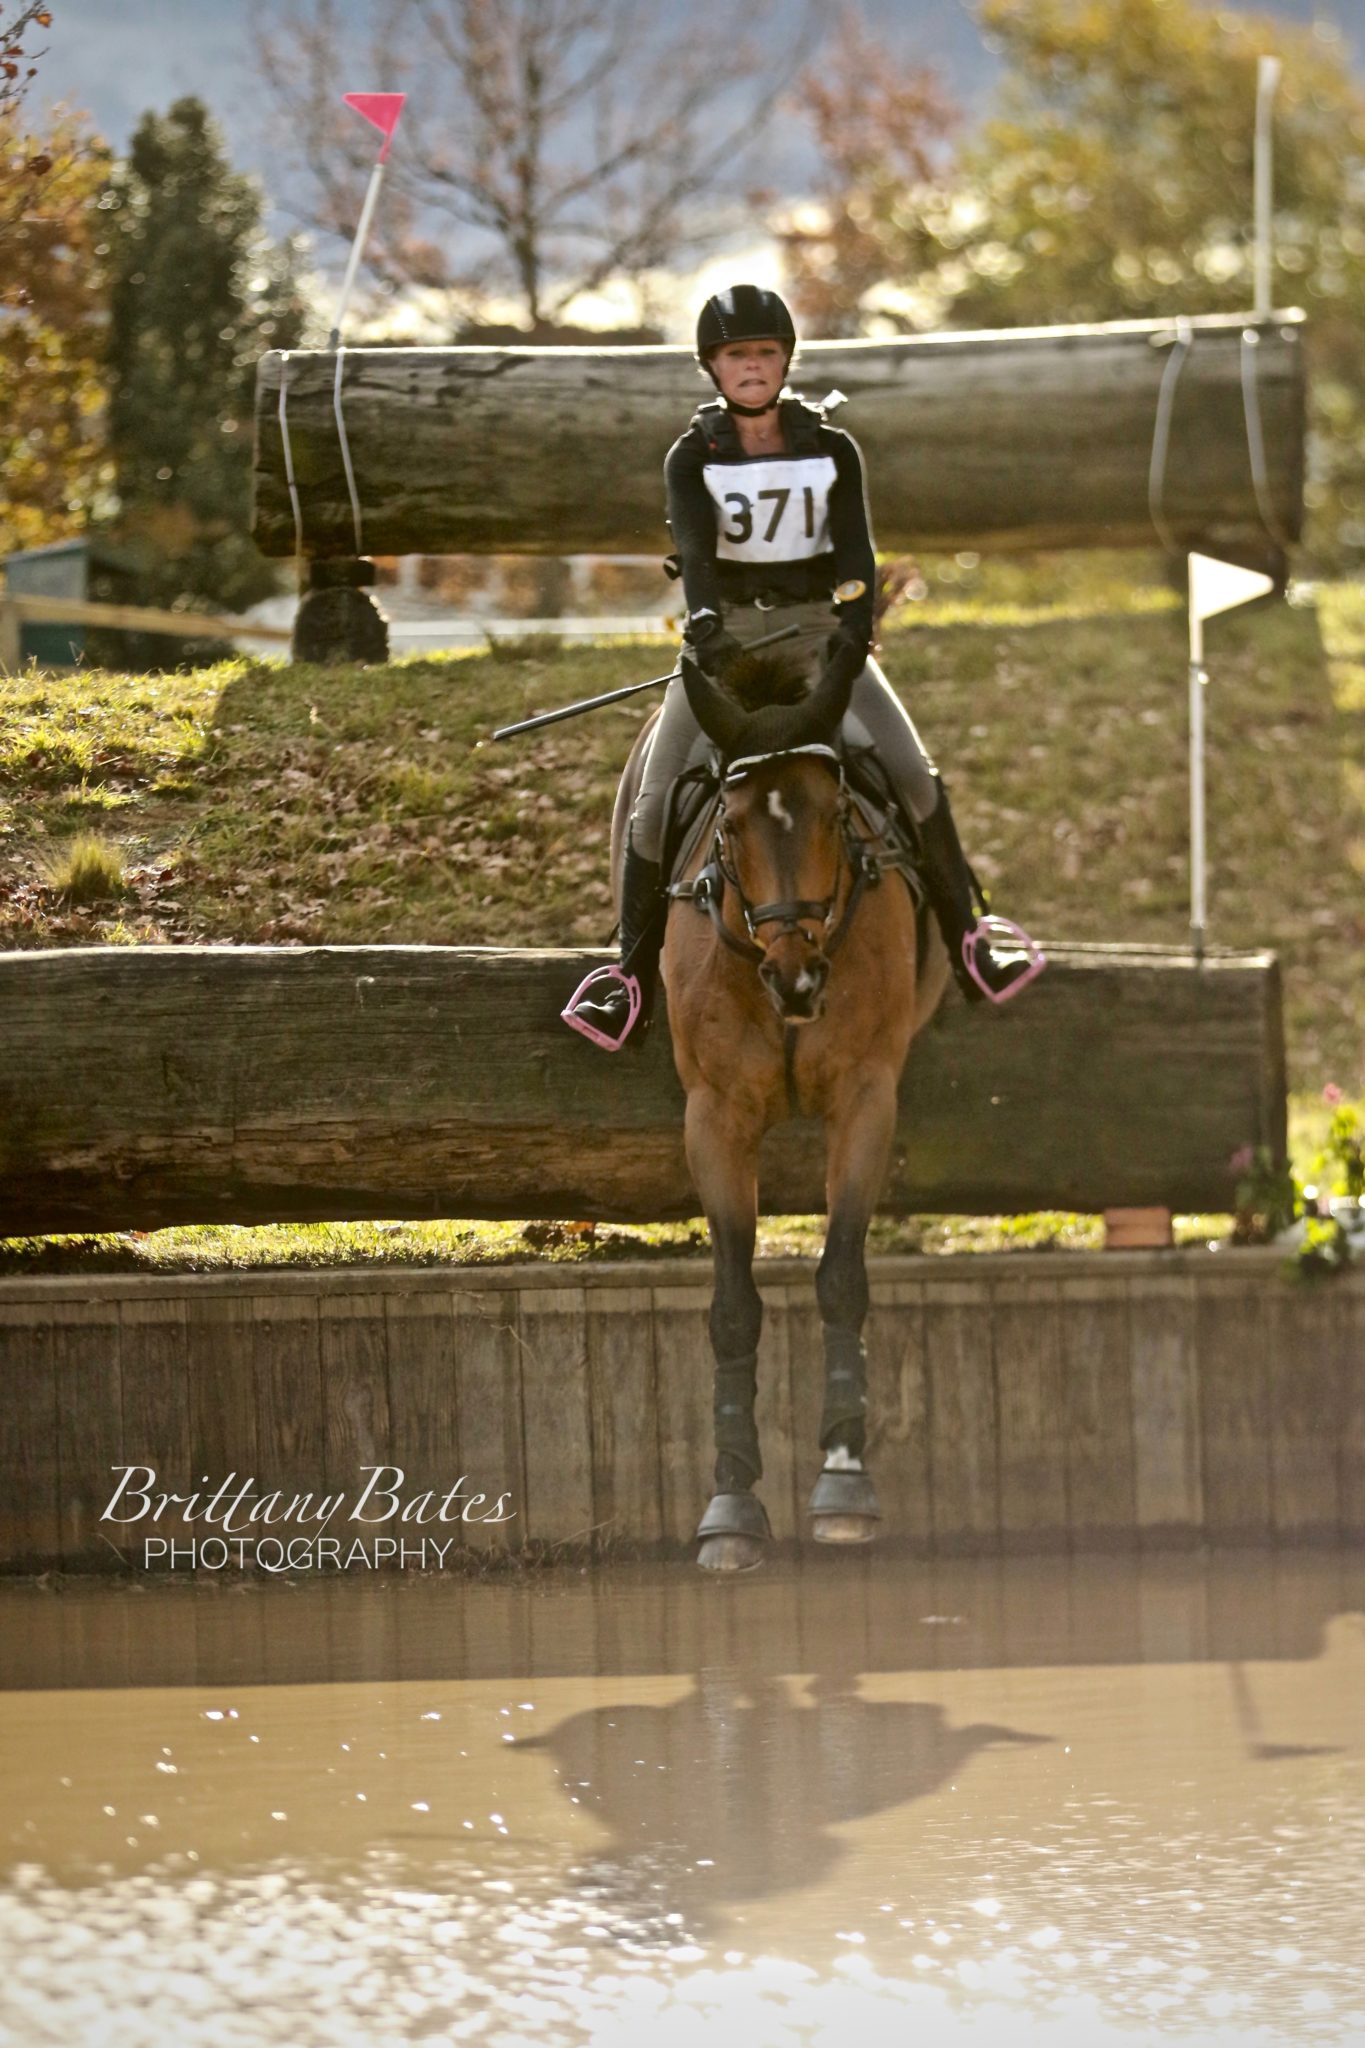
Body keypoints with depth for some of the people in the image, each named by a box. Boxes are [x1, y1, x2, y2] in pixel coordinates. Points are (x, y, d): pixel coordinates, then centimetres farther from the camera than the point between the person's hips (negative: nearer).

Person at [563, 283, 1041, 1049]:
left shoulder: (832, 449, 3)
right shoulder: (693, 457, 0)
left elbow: (855, 544, -10)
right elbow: (695, 547, -18)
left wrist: (858, 618, -30)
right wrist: (705, 620, -38)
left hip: (820, 632, 0)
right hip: (726, 636, 0)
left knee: (913, 774, -17)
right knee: (656, 800, -11)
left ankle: (966, 943, -8)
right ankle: (633, 977, 1)